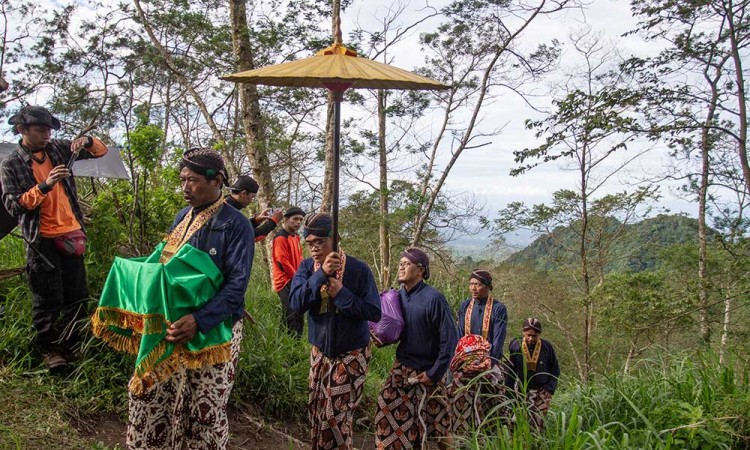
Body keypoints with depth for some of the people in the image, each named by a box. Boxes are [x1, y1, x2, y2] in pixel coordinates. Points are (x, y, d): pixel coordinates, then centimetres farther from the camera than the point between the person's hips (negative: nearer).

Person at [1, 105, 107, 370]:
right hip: (42, 240, -4)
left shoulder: (58, 149, 7)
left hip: (71, 234, 4)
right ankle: (49, 349, 17)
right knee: (48, 299, 0)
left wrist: (87, 142, -11)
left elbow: (100, 151, 11)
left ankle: (71, 345, 25)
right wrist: (44, 186, -22)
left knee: (77, 295, 10)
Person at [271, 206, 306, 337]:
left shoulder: (296, 237, 15)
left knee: (298, 316, 11)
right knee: (292, 317, -12)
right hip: (286, 282, -9)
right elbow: (283, 262, -19)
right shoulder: (280, 238, -14)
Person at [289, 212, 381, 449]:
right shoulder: (306, 267, -4)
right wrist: (321, 274, -30)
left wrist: (342, 293, -24)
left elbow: (374, 312, -16)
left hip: (352, 353, -4)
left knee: (337, 415, 0)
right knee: (316, 410, 14)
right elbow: (296, 303, -20)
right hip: (319, 351, 4)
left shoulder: (358, 269, -14)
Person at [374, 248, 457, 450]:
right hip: (401, 368, 5)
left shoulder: (433, 298, -17)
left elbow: (449, 338, -16)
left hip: (426, 371, -5)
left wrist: (434, 373, -15)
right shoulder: (398, 296, 1)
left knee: (438, 423, 6)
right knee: (388, 412, 2)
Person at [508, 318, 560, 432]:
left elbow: (555, 370, 6)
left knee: (539, 422, -4)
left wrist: (550, 389, -3)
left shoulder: (547, 347, -5)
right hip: (522, 391, 0)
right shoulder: (515, 347, -6)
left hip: (542, 391, 0)